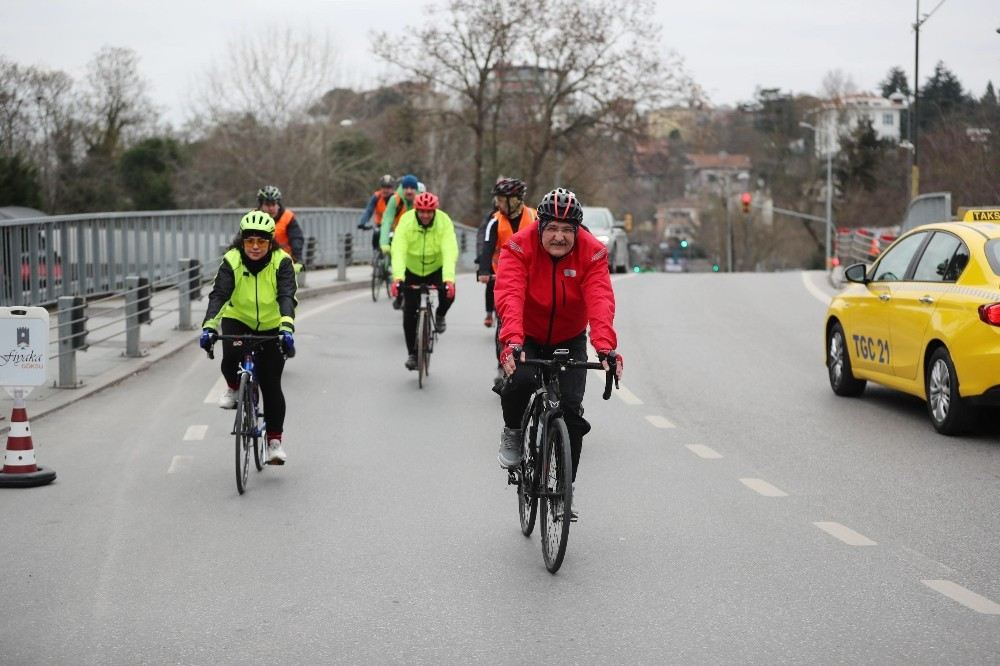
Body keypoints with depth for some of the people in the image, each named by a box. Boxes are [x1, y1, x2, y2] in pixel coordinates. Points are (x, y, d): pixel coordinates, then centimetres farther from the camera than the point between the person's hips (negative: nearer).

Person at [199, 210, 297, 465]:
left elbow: (286, 296, -33)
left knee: (271, 385, -4)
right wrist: (209, 326, -46)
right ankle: (234, 389, 4)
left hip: (271, 327, 0)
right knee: (231, 358, -30)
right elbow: (218, 294, -29)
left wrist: (287, 328, -51)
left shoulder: (281, 262, -21)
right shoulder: (231, 261, -19)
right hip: (237, 320, 1)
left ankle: (275, 440, 11)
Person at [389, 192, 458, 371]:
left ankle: (440, 315, 6)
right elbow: (398, 250, -34)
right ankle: (412, 354, 11)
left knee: (448, 293, -28)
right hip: (412, 270, 0)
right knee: (409, 314, -5)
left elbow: (450, 251, -35)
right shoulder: (406, 222, -24)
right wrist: (397, 277, -49)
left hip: (437, 268, 0)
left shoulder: (444, 222, -24)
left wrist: (449, 279, -50)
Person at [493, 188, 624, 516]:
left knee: (571, 408, -11)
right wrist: (513, 341, -53)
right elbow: (510, 296, -37)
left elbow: (600, 301, -32)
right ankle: (513, 432, 2)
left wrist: (605, 347, -48)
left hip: (569, 340, 2)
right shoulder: (520, 247, -23)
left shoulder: (592, 253, -19)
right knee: (521, 380, -31)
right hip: (527, 338, -1)